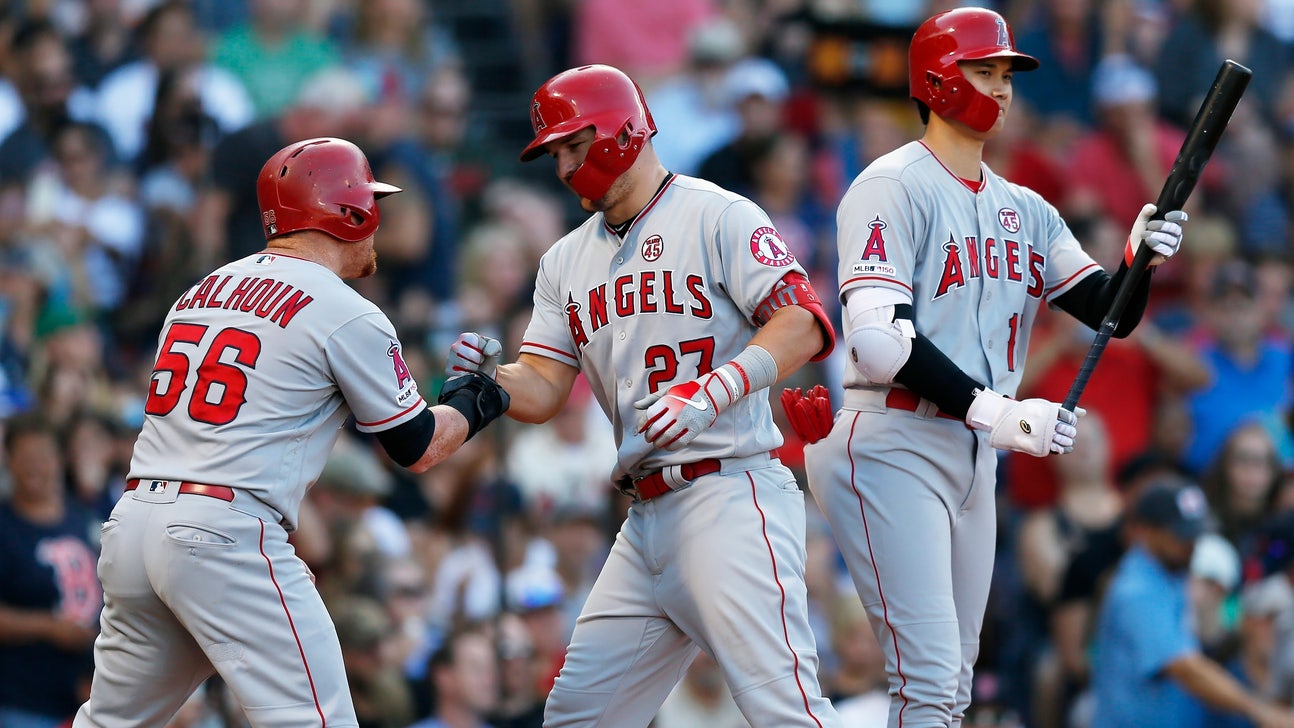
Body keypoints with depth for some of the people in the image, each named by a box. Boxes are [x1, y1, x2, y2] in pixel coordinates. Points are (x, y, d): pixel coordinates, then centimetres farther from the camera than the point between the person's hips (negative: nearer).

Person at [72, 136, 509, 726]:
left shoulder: (201, 291, 19)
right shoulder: (348, 316, -1)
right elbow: (417, 449, 8)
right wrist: (469, 407, 26)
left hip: (130, 522, 8)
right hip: (225, 535, -7)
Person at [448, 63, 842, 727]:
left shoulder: (718, 217, -4)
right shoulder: (567, 261, 18)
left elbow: (803, 325, -14)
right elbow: (541, 393, 12)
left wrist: (712, 393, -27)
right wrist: (487, 378, -10)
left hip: (731, 497, -8)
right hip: (648, 517, 8)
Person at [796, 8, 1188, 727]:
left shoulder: (1024, 209, 14)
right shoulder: (894, 188, -8)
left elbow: (1110, 313, 9)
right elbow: (878, 340, -19)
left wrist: (1141, 259, -13)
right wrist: (995, 412, -25)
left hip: (973, 454, 8)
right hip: (892, 448, -8)